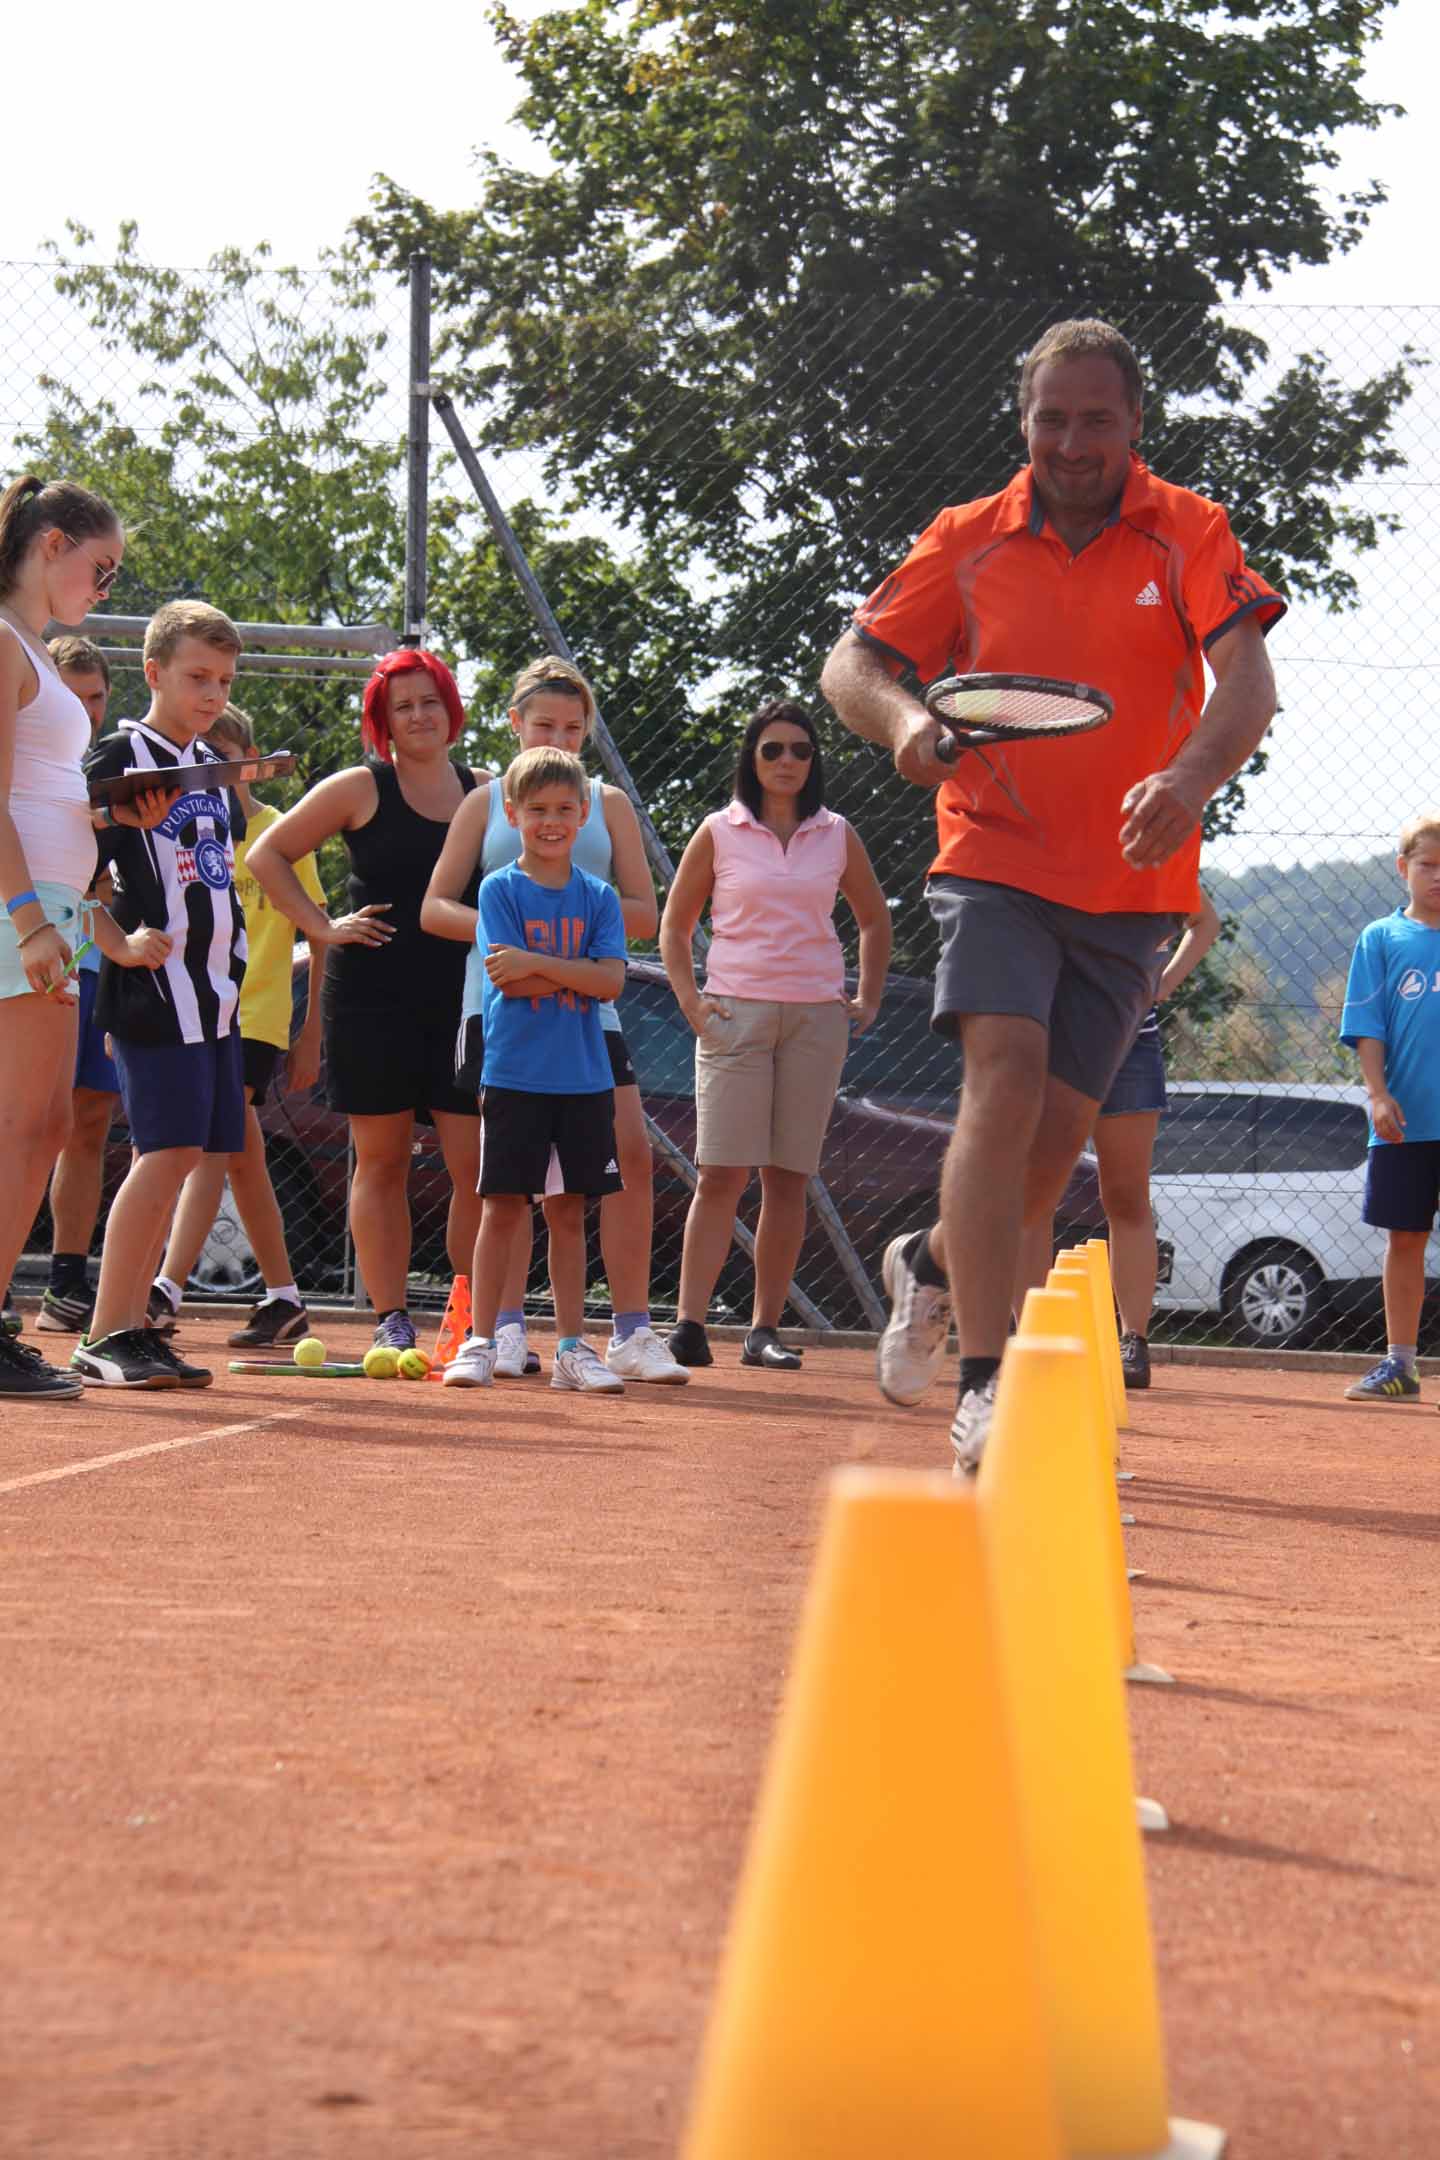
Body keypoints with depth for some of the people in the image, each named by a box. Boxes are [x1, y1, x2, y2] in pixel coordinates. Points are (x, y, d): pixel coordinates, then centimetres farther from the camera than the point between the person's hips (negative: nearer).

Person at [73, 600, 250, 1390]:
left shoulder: (214, 769, 17)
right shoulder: (120, 757, -6)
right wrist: (122, 947, -16)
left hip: (213, 990, 8)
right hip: (154, 989, -8)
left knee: (172, 1158, 7)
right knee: (168, 1150, -15)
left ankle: (132, 1326, 11)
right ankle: (105, 1338, -13)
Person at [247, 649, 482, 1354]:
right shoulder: (361, 789, 2)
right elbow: (266, 854, 5)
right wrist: (322, 928, -4)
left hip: (463, 998, 2)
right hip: (373, 997, -2)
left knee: (478, 1163, -5)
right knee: (382, 1158, 1)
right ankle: (390, 1321, 5)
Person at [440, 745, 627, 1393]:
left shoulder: (598, 897, 8)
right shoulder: (500, 889, 0)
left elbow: (611, 980, -6)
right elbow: (505, 978, -11)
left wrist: (536, 965, -14)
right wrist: (576, 973, -10)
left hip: (583, 1078, 3)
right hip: (515, 1074, -3)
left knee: (569, 1212, 7)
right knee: (503, 1207, -1)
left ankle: (572, 1348, 12)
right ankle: (480, 1343, 6)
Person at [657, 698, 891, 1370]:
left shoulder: (836, 836, 10)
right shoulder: (719, 833, 5)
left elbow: (874, 919, 23)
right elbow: (674, 925, 12)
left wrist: (868, 1000, 14)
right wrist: (690, 1003, 0)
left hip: (816, 1014, 2)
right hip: (736, 1012, -2)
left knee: (788, 1179, 1)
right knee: (721, 1175, -10)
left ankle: (765, 1330, 4)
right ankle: (689, 1326, -13)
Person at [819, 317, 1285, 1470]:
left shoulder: (1187, 533, -3)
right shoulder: (969, 542, 1)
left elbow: (1246, 680, -17)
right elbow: (852, 662, 4)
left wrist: (1189, 779, -38)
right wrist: (906, 721, -20)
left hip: (1129, 885, 1)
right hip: (994, 862, -1)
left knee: (1055, 1140, 5)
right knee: (1005, 1075, -23)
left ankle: (933, 1260, 39)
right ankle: (985, 1389, -25)